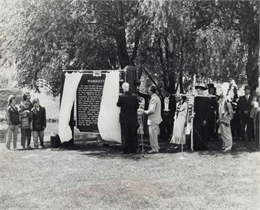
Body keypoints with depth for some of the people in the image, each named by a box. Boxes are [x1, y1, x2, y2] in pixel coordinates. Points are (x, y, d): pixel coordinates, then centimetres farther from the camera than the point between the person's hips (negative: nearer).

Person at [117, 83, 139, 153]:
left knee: (125, 135, 4)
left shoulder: (121, 97, -13)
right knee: (133, 135, 10)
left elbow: (118, 104, 2)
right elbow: (137, 106, 3)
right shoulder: (134, 97, -4)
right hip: (133, 119, 3)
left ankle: (126, 150, 3)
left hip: (124, 119, -3)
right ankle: (133, 149, 13)